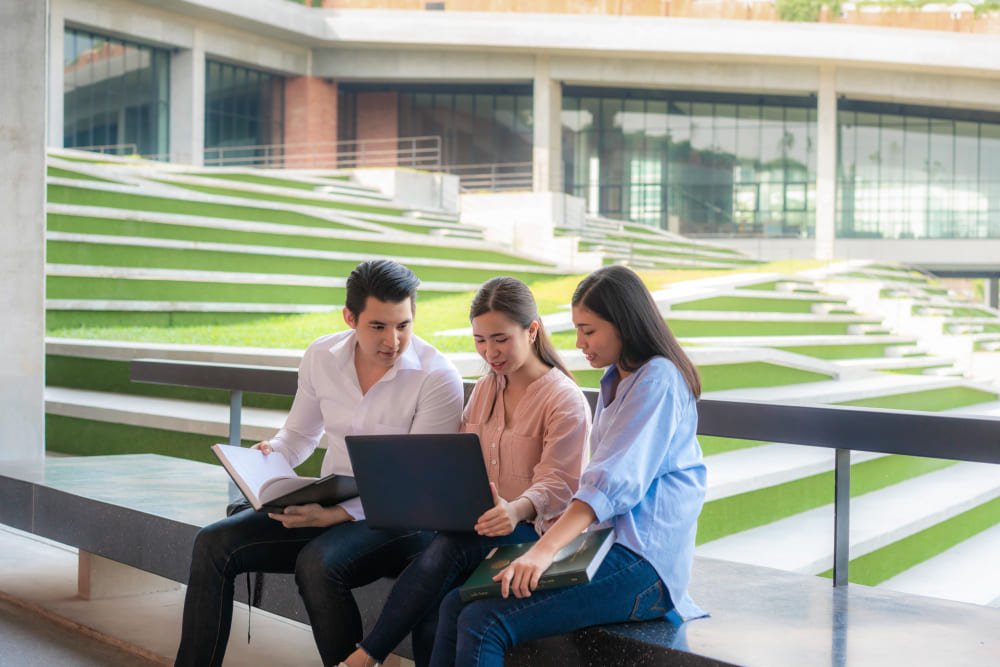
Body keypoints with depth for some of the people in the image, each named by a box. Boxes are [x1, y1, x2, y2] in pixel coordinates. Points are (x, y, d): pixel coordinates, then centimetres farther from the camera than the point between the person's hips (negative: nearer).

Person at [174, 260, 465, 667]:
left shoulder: (438, 378, -16)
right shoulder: (321, 356, 0)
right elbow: (300, 434, 17)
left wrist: (333, 516, -25)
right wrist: (270, 456, -7)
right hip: (327, 506, 6)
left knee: (317, 564, -33)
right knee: (215, 544, -9)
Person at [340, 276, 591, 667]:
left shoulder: (565, 400, -5)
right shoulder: (484, 389, 17)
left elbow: (556, 485, -15)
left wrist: (517, 510, -36)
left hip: (533, 530, -5)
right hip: (476, 526, 6)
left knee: (452, 546, -35)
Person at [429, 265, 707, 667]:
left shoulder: (657, 381, -11)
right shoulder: (616, 379, 20)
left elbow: (615, 482, -22)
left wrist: (544, 551, -29)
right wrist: (563, 522, 7)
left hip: (642, 560, -9)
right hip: (606, 540, 9)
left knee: (482, 624, -22)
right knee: (455, 605, -5)